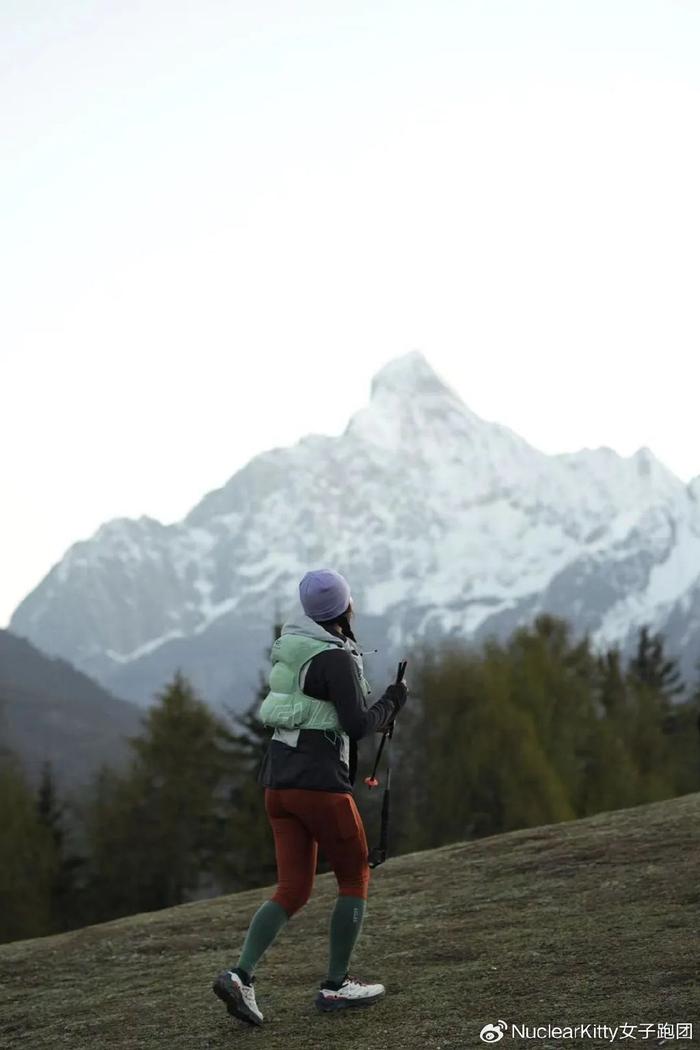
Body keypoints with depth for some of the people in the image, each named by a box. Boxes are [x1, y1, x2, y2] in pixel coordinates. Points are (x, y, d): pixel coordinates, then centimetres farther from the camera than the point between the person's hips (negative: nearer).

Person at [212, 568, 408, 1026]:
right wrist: (393, 702, 0)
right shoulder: (336, 658, -14)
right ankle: (336, 985, 11)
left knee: (293, 890, 9)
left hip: (279, 781, 8)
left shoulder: (292, 641, 11)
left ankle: (240, 975, -7)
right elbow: (359, 723, -17)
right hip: (320, 782, -8)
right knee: (355, 879, 10)